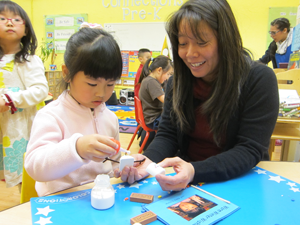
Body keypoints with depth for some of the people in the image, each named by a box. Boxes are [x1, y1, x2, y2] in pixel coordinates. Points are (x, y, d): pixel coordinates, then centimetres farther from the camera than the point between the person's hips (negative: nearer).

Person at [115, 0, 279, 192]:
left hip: (239, 183, -2)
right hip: (187, 183, 3)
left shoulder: (259, 79, -14)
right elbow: (167, 135, -2)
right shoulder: (178, 81, -2)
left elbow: (250, 150, -18)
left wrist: (195, 171, -33)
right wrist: (149, 160, -23)